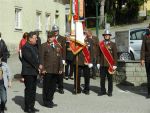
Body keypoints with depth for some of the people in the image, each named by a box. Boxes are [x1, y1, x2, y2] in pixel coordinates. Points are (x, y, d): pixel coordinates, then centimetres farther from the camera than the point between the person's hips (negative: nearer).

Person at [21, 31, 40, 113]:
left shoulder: (34, 47, 16)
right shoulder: (26, 47, -14)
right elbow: (30, 59, -18)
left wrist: (38, 66, 1)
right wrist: (38, 66, -10)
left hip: (34, 72, 9)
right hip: (28, 72, -9)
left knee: (33, 90, 12)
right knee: (29, 89, -4)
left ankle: (31, 106, 19)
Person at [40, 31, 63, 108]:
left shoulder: (57, 46, 14)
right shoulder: (44, 46, -2)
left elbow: (60, 58, 14)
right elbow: (42, 58, -6)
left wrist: (60, 68, 8)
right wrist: (43, 69, -12)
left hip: (56, 70, 5)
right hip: (47, 70, -5)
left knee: (53, 87, 11)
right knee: (46, 86, 2)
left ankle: (50, 100, 23)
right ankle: (46, 101, 12)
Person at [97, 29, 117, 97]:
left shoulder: (113, 44, 2)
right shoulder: (101, 44, 9)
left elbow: (115, 55, -1)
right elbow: (99, 54, 10)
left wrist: (114, 65, -7)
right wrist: (98, 63, 3)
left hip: (110, 65, -2)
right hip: (102, 64, 2)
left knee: (110, 79, 4)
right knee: (102, 78, 5)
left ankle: (110, 92, 12)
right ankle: (102, 91, 16)